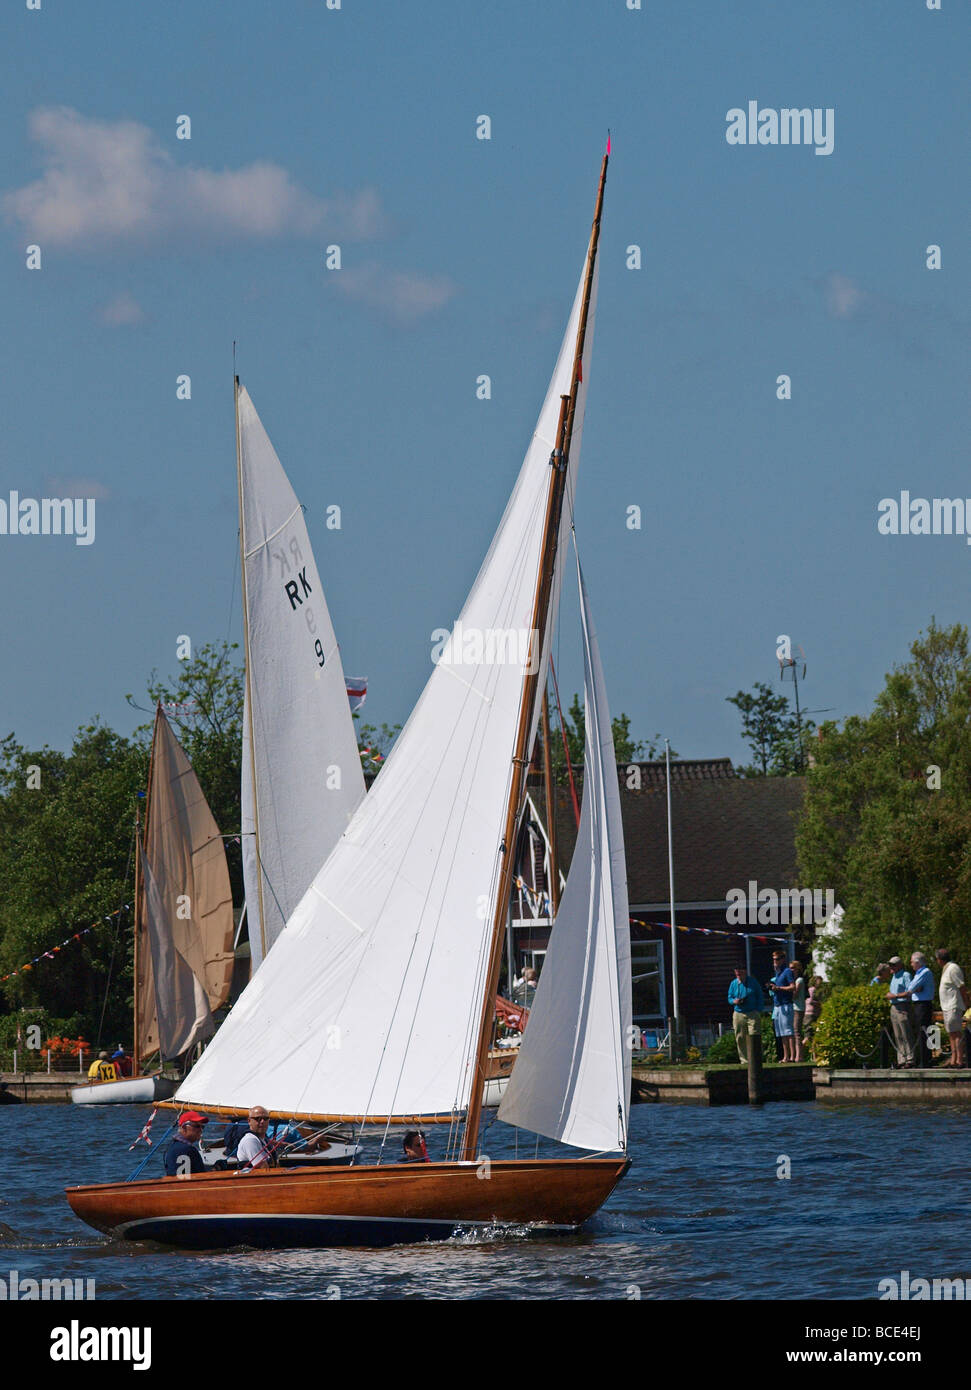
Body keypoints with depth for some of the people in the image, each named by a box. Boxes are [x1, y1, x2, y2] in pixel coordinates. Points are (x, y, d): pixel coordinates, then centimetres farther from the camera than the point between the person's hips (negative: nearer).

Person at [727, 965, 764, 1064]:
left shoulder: (753, 982, 4)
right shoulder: (733, 984, 11)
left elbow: (760, 997, 7)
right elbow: (729, 998, 15)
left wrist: (758, 1010, -4)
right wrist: (734, 1001, -9)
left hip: (752, 1013, -3)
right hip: (738, 1014, 3)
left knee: (754, 1036, -11)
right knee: (740, 1038, 0)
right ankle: (744, 1060, 6)